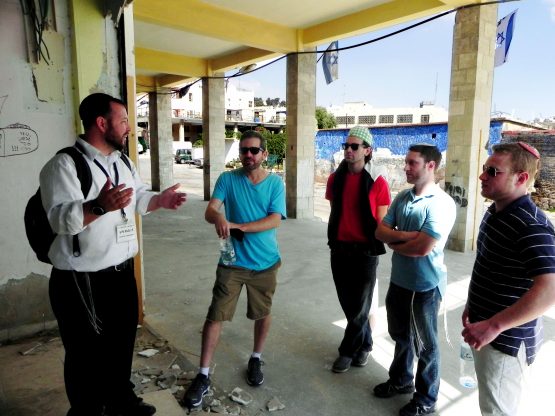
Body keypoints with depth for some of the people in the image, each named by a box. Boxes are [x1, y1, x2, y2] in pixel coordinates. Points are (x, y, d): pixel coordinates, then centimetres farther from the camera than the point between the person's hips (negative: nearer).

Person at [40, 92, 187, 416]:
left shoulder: (123, 163, 10)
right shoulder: (64, 165, -17)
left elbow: (139, 198, 19)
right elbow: (61, 219, -28)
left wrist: (161, 199, 1)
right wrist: (100, 206, -44)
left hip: (123, 273, 8)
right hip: (82, 282, -8)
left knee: (123, 342, 24)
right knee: (87, 355, 10)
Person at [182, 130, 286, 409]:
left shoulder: (275, 183, -5)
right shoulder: (228, 179, -5)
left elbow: (275, 220, -15)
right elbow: (209, 211, -15)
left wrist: (236, 226, -24)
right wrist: (218, 217, -39)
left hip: (265, 262, 1)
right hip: (233, 261, -1)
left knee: (263, 313, 16)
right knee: (215, 315, 0)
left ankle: (255, 360, 40)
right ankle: (203, 376, 14)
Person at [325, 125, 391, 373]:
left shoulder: (377, 182, -10)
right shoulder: (335, 179, 3)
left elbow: (382, 222, -6)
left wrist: (374, 247, -6)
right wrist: (334, 240, 13)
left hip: (365, 252, -4)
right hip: (339, 250, 4)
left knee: (359, 307, 8)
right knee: (348, 304, 15)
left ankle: (347, 351, 27)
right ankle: (364, 344, 36)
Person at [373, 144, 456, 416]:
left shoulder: (442, 204, -20)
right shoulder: (401, 197, 2)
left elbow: (422, 248, -26)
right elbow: (380, 231, -1)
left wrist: (392, 242, -9)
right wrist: (406, 235, -18)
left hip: (425, 286, -7)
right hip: (398, 279, 7)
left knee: (425, 345, 12)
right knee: (400, 335, 23)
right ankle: (401, 380, 46)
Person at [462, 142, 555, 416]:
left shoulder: (532, 225, -24)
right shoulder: (494, 212, 6)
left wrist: (493, 326, -32)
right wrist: (472, 306, 16)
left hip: (506, 338, -8)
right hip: (484, 328, 8)